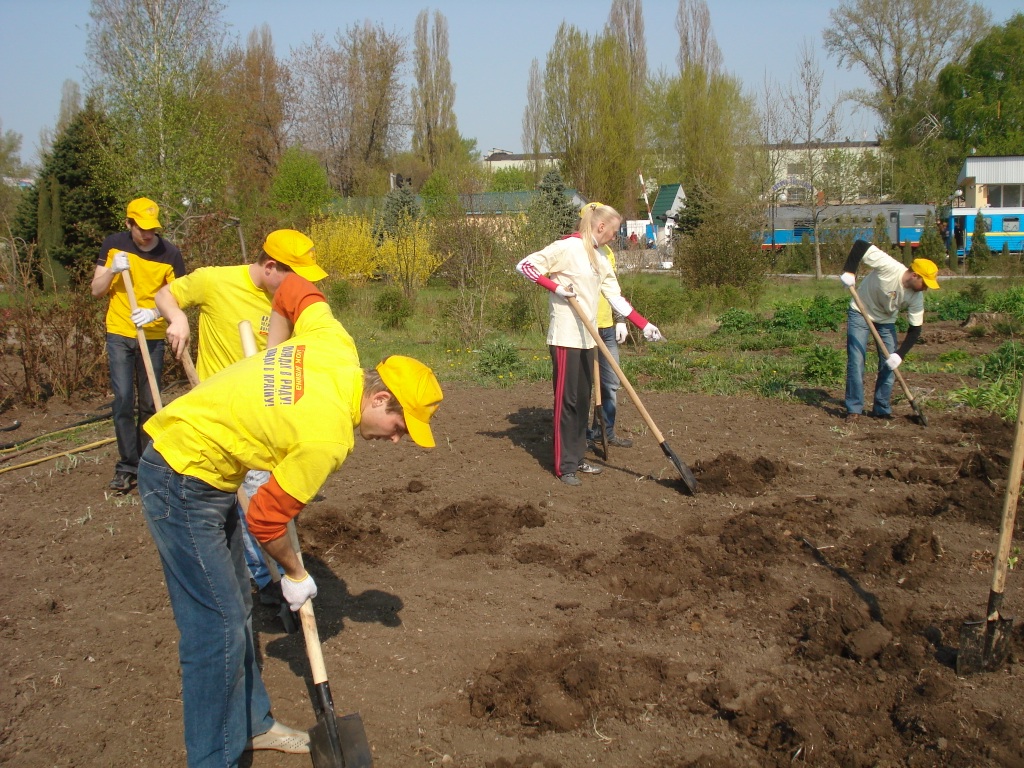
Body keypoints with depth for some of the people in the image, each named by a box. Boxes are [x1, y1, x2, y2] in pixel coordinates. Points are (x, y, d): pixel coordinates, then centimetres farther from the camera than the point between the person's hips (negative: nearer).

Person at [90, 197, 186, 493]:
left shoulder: (170, 253, -7)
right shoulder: (113, 244, -1)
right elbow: (96, 290, 2)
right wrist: (112, 270, -17)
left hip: (153, 336, 0)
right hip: (119, 334, 0)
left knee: (150, 402, 5)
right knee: (123, 398, -7)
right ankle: (127, 466, 0)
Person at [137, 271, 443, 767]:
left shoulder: (336, 347, -7)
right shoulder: (328, 438, -27)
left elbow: (296, 289, 11)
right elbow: (267, 518, -17)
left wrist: (275, 349, 23)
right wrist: (295, 574, 1)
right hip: (183, 482, -10)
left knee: (236, 609, 17)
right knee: (217, 629, -7)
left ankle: (250, 725, 31)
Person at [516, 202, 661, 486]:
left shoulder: (600, 260, 15)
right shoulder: (567, 247, -9)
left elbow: (616, 299, 16)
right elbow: (526, 265, -11)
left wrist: (644, 325, 10)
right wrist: (556, 287, -16)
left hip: (587, 338, 8)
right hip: (566, 337, -8)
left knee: (583, 400, 13)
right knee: (566, 400, -3)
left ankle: (577, 459, 24)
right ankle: (565, 466, 5)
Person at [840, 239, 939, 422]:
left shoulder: (916, 297, -19)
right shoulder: (888, 266, -33)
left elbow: (915, 330, -14)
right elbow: (860, 245, -32)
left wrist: (900, 355, -24)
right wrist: (849, 272, -39)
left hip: (886, 321, 4)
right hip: (860, 313, -4)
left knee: (889, 365, 0)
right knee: (856, 362, -10)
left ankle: (882, 410, 12)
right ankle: (854, 409, -1)